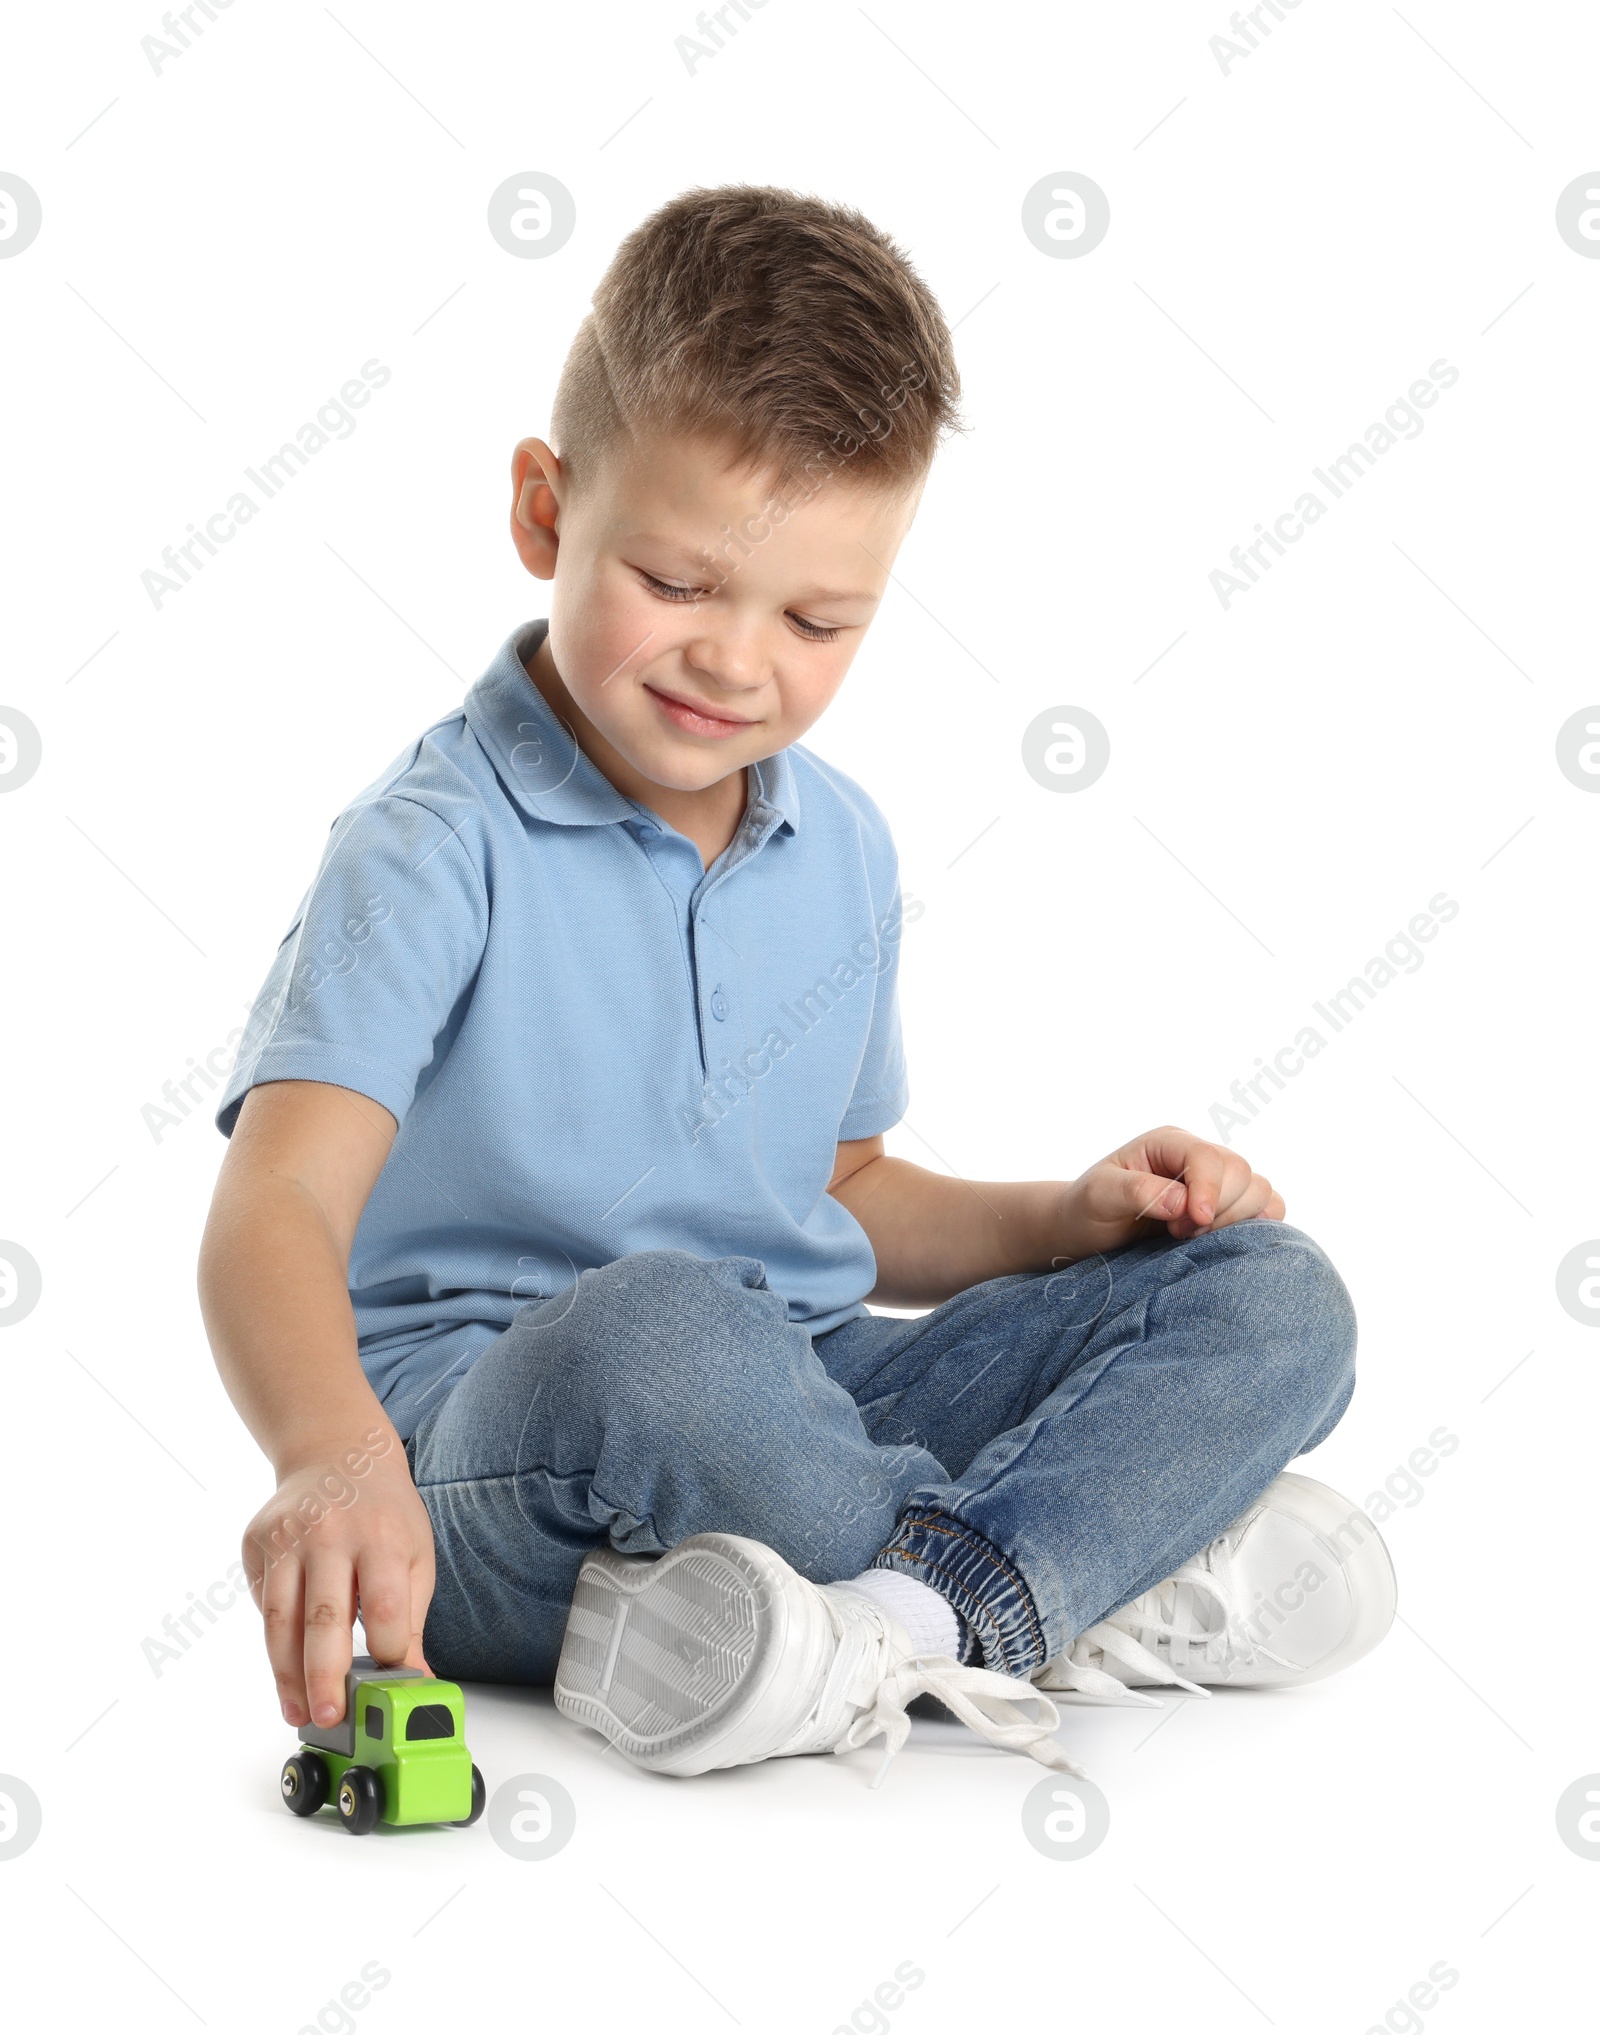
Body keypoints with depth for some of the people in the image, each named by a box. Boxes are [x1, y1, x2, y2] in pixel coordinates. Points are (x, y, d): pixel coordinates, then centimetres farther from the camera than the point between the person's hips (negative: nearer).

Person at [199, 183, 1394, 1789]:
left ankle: (904, 1617, -29)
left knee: (1271, 1296, -5)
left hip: (798, 1416, 7)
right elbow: (278, 1208, -25)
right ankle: (1106, 1566, -17)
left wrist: (1073, 1216, 4)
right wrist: (333, 1461, -45)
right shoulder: (441, 845, -11)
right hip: (486, 1458, -7)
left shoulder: (844, 850, 11)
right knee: (654, 1323, -41)